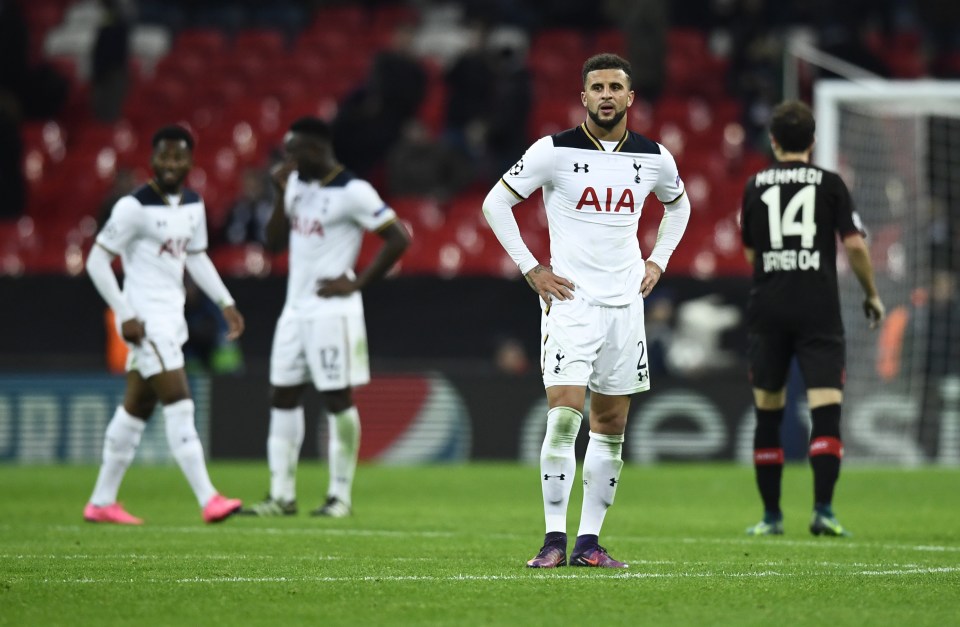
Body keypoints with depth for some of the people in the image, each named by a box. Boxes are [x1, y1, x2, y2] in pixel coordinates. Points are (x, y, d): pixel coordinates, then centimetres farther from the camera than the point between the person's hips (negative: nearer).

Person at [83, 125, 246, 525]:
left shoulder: (193, 205, 10)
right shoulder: (134, 207, -13)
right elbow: (97, 260, -12)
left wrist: (225, 302, 16)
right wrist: (125, 315, -17)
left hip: (172, 318, 8)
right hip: (146, 319, -8)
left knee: (135, 410, 12)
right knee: (179, 406, -13)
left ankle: (101, 502, 19)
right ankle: (209, 501, -16)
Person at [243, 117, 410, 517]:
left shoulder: (352, 193, -13)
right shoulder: (297, 184, 10)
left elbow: (398, 239, -14)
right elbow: (274, 240, 13)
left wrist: (357, 283, -13)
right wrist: (282, 194, 0)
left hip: (331, 311, -8)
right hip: (295, 308, 8)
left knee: (337, 398, -3)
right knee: (283, 396, 5)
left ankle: (340, 496, 4)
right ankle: (282, 495, 8)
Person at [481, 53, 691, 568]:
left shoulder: (654, 158, 5)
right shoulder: (555, 151, -6)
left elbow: (678, 205, 26)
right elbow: (496, 202, 0)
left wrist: (657, 261, 13)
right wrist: (531, 269, -4)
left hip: (625, 302, 4)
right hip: (569, 299, -4)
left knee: (610, 426, 5)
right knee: (564, 416, -15)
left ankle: (589, 541, 11)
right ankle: (554, 538, -10)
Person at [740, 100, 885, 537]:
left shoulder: (755, 186, 9)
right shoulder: (830, 184, 2)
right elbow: (854, 244, -4)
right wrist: (871, 293, 10)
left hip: (767, 306, 2)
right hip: (819, 309, -2)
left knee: (768, 412, 10)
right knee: (826, 407, -6)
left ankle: (771, 515, 13)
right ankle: (822, 509, -20)